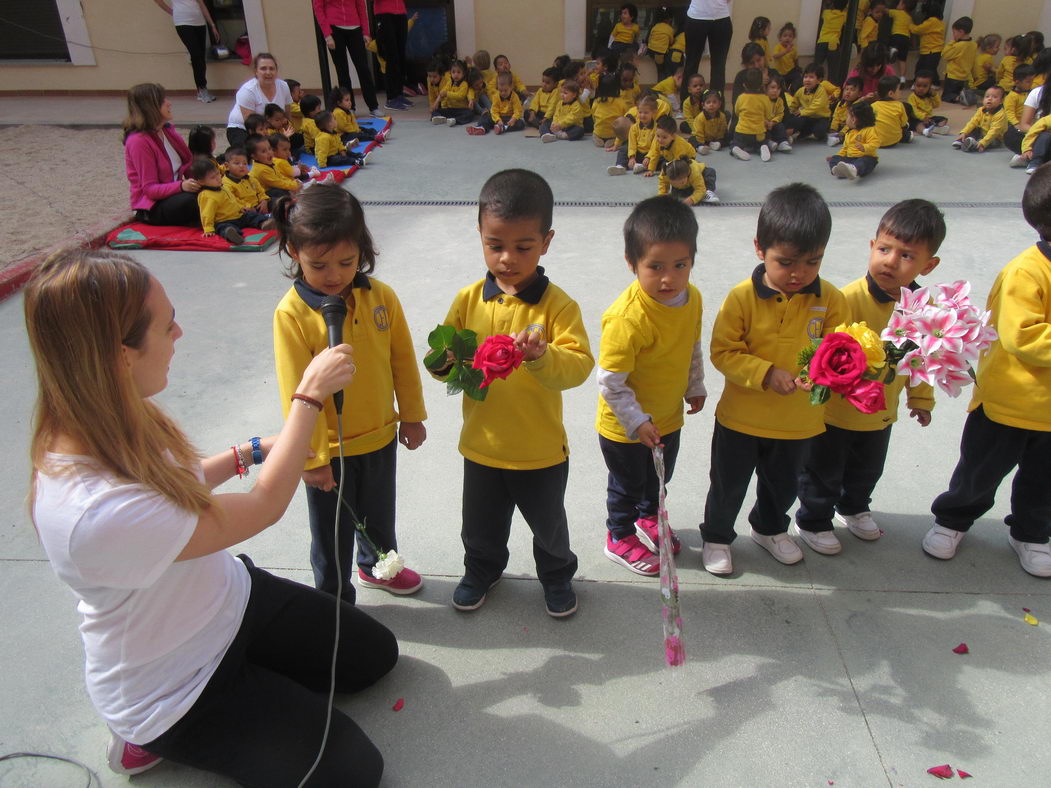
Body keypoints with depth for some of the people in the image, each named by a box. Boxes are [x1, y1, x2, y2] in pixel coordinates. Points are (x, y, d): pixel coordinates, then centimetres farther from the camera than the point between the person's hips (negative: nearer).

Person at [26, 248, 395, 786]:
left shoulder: (111, 422, -14)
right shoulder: (97, 514, -41)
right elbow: (264, 507, -28)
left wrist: (253, 450, 0)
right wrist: (310, 395, -19)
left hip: (228, 597, 8)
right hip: (174, 693, -8)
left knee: (375, 655, 13)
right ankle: (158, 738, 10)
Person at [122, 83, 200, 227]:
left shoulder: (167, 130, 7)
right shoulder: (139, 141, -17)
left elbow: (187, 163, 10)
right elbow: (150, 188, -21)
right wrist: (181, 186, -37)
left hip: (174, 192, 8)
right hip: (151, 208, -8)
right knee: (189, 201, -35)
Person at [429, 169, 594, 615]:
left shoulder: (558, 304, -15)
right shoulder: (468, 300, -6)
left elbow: (579, 366, -25)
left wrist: (541, 356, -43)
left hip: (542, 450, -2)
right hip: (481, 446, 3)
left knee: (548, 524, 21)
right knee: (481, 525, 23)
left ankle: (557, 575, 49)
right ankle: (481, 569, 53)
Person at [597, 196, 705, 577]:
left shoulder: (692, 298, -10)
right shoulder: (627, 317, -34)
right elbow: (609, 381, -28)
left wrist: (695, 386, 16)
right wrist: (637, 421, -26)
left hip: (668, 418, 7)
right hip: (624, 428, -7)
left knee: (659, 478, 28)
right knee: (627, 485, 17)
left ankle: (648, 518, 56)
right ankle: (620, 537, 42)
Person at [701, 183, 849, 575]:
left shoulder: (830, 300, -9)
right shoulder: (741, 298, -19)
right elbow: (723, 353, -18)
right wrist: (766, 374, -30)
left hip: (799, 420, 4)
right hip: (741, 418, -3)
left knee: (782, 485, 26)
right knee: (728, 485, 15)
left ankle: (770, 529, 55)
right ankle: (716, 536, 41)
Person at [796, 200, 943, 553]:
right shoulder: (850, 298, -27)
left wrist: (921, 397, 17)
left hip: (880, 412, 6)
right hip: (835, 408, -5)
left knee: (868, 470, 27)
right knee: (824, 472, 14)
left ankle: (854, 508, 54)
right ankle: (812, 522, 37)